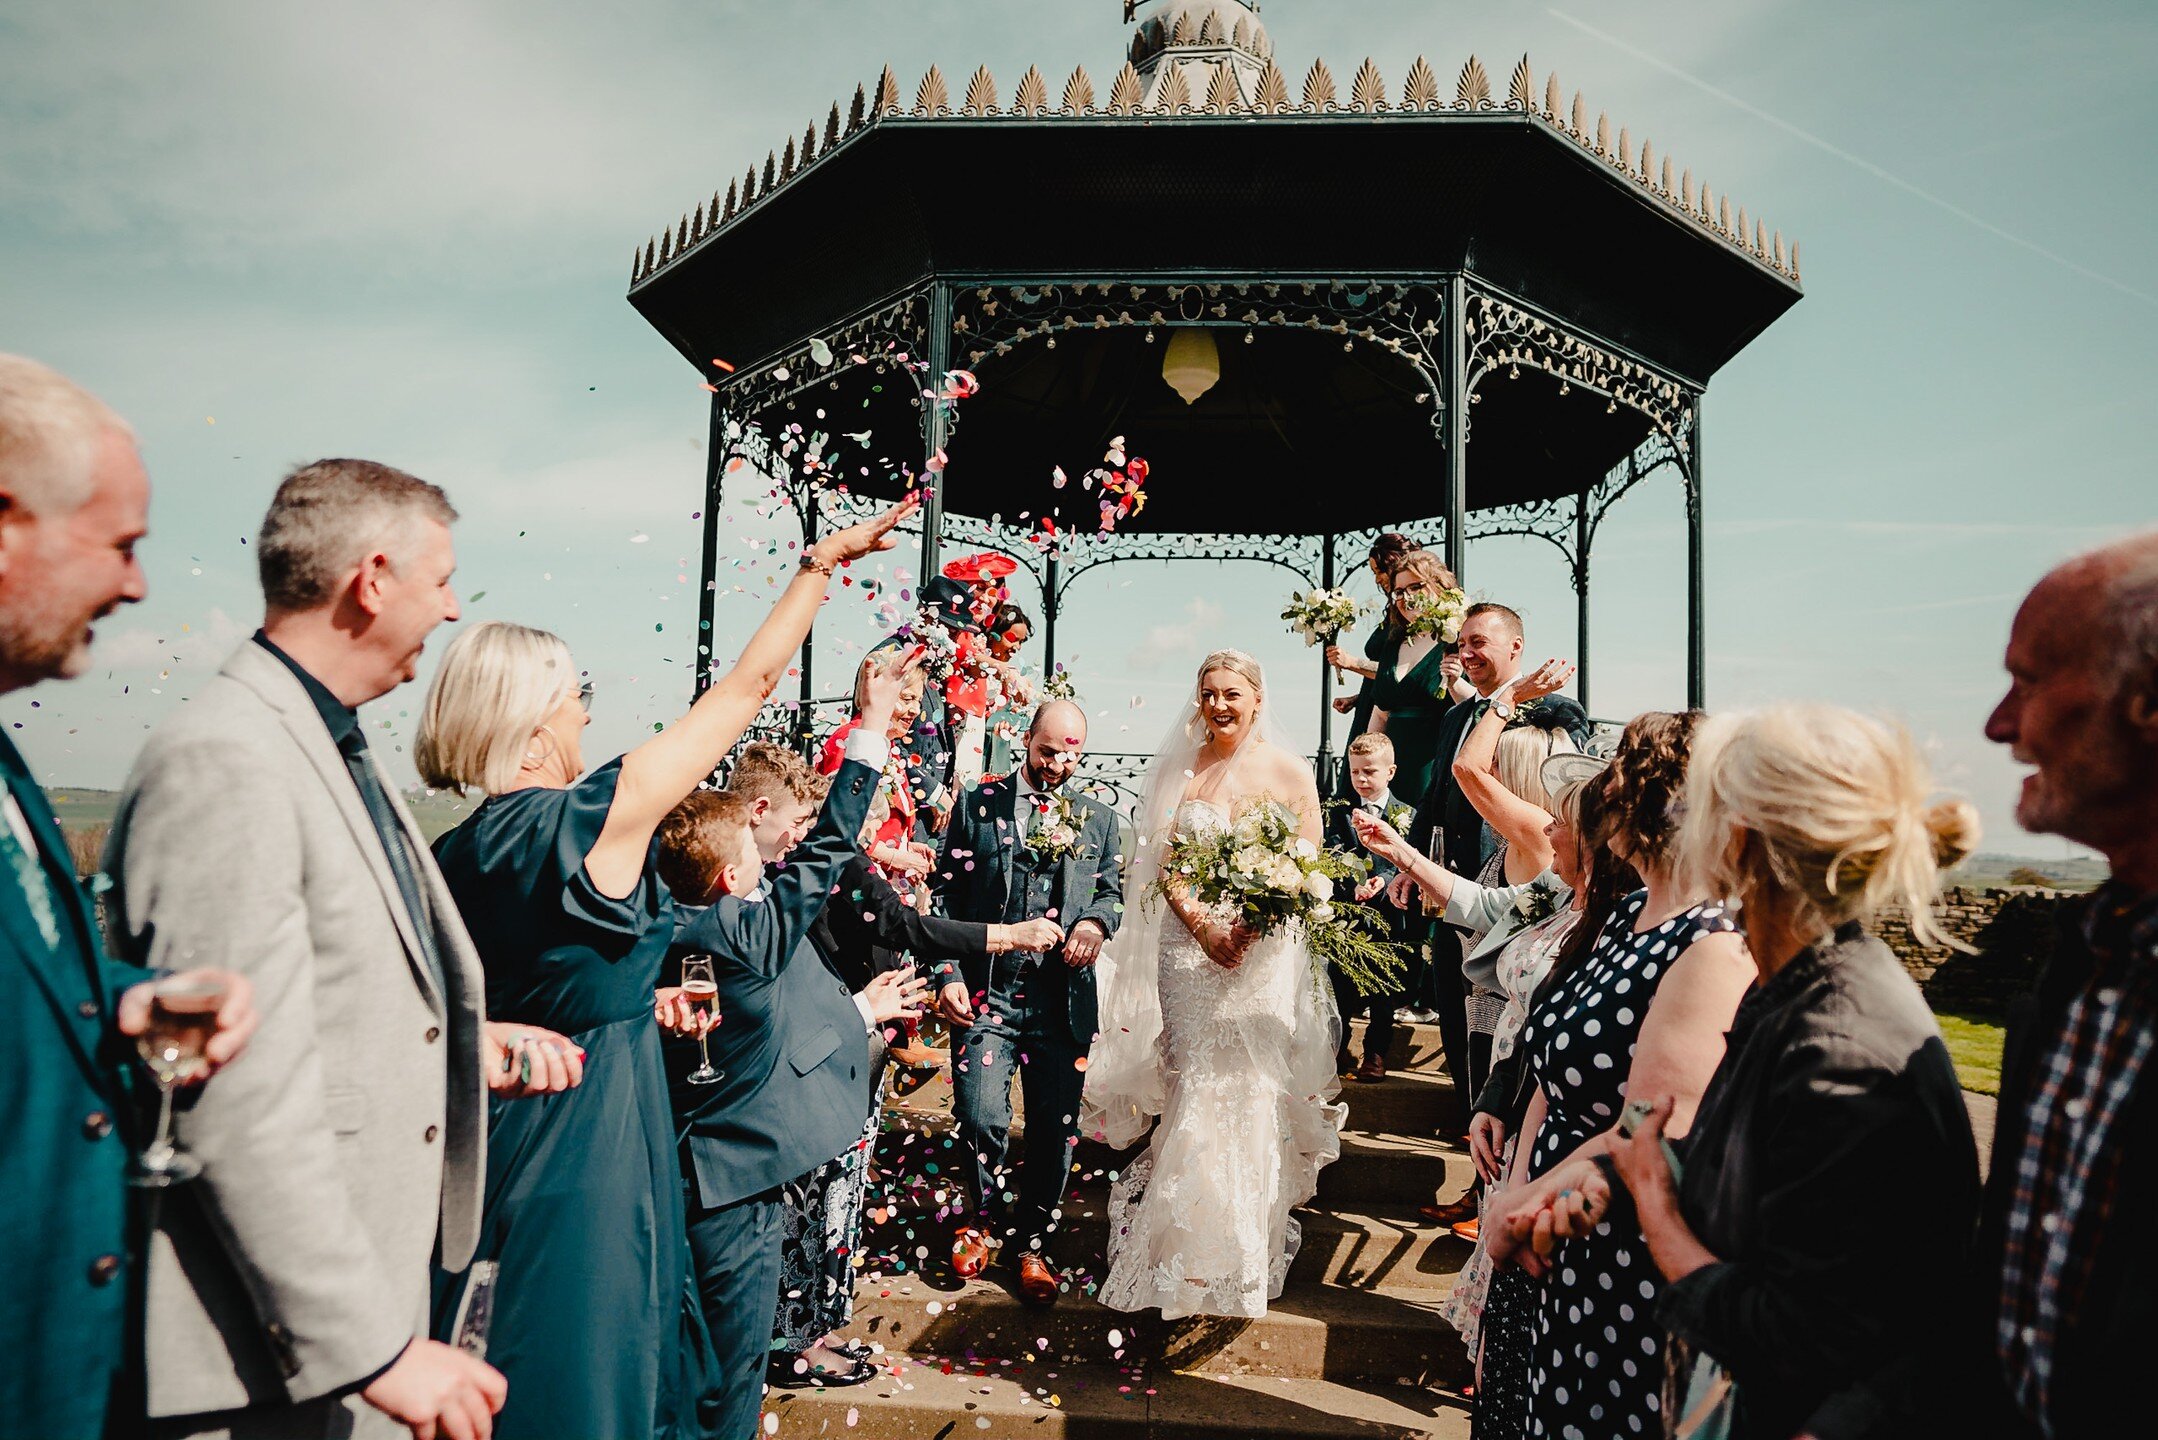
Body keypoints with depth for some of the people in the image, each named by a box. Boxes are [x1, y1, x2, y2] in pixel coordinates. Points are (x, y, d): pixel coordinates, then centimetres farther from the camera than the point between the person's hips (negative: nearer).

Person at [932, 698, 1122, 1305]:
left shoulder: (1098, 818, 13)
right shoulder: (978, 805, 5)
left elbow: (1112, 891, 18)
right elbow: (946, 896, 3)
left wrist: (1096, 920, -5)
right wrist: (948, 974, -7)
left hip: (1064, 998, 2)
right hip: (987, 991, -2)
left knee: (1056, 1129, 5)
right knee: (981, 1119, -9)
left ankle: (1032, 1240, 28)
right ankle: (985, 1216, 22)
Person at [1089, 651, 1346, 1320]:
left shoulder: (1289, 771, 1)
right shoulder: (1179, 769, 5)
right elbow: (1164, 863, 1)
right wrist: (1205, 926, -14)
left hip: (1267, 952, -1)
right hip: (1190, 946, 1)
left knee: (1252, 1094, 1)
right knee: (1194, 1091, 2)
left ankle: (1250, 1248, 19)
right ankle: (1187, 1252, 20)